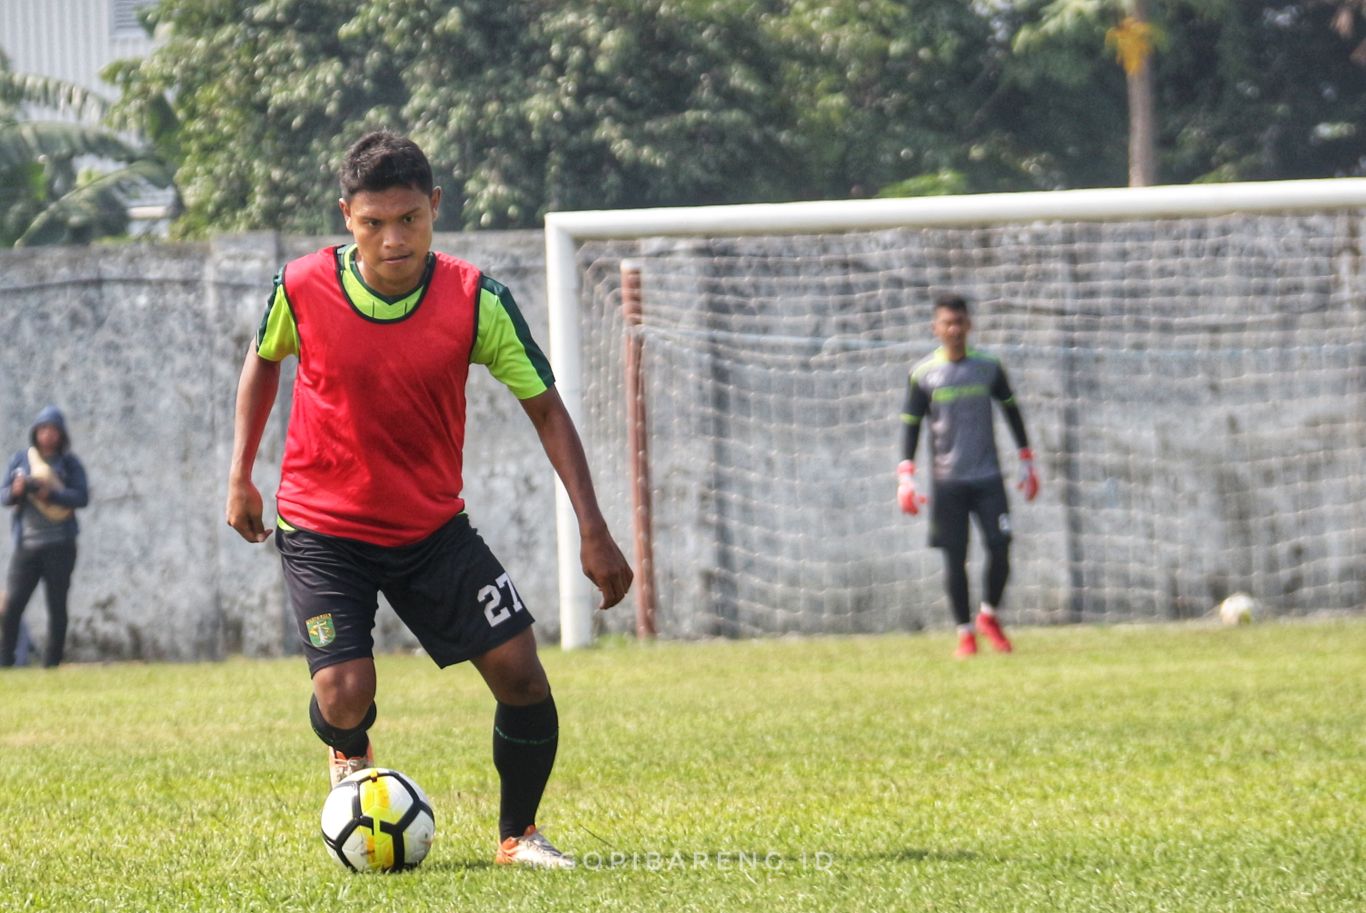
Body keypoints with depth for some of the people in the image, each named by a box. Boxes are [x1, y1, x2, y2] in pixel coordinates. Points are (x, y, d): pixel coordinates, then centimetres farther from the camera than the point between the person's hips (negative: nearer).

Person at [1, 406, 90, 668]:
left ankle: (51, 664, 7)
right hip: (26, 545, 1)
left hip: (59, 545, -1)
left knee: (57, 608, 2)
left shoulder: (69, 463, 4)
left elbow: (82, 497, -6)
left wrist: (51, 494, -20)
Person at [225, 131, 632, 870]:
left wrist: (593, 530, -12)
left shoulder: (475, 302, -15)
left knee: (519, 671, -9)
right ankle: (349, 757, 22)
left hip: (433, 527, 1)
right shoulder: (302, 289, -15)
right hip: (321, 527, -1)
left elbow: (545, 407, -6)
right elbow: (263, 357, 8)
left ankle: (517, 834, 15)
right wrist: (240, 475, 8)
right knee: (345, 693, -18)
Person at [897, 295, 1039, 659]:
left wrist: (1026, 461, 15)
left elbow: (1011, 411, 16)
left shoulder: (988, 366, 5)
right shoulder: (923, 373, 0)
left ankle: (989, 617, 16)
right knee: (955, 558, -2)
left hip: (988, 477, 1)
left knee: (1000, 548, -7)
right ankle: (965, 633, 8)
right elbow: (911, 424, 2)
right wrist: (906, 476, -7)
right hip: (947, 480, -1)